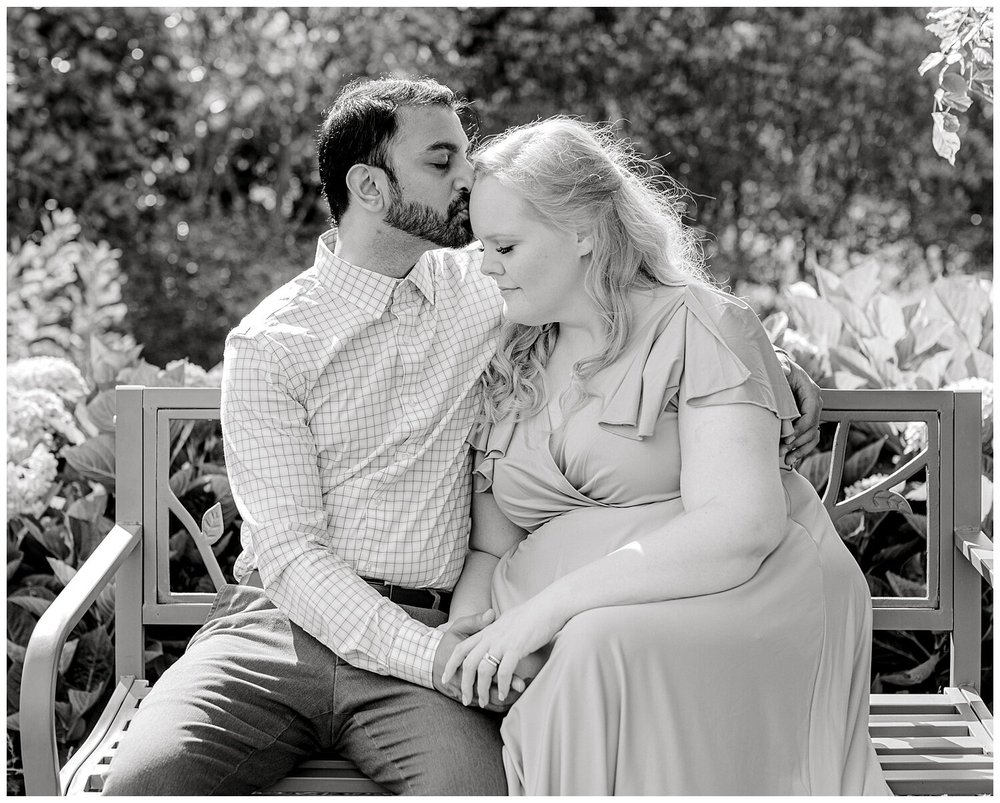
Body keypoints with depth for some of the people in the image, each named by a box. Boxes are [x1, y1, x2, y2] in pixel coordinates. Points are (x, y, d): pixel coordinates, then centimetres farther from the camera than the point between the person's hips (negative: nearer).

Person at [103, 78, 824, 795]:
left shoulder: (480, 284, 10)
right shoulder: (269, 344, -1)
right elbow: (289, 550, -8)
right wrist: (423, 653, -21)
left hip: (431, 630, 1)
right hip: (280, 622, -1)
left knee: (477, 787, -32)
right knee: (146, 780, -28)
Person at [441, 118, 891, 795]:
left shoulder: (697, 326, -4)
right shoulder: (512, 360, 18)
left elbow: (741, 527, -17)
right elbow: (494, 522, 19)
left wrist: (548, 605, -22)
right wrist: (476, 591, -7)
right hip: (566, 647, 4)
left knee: (605, 647, -36)